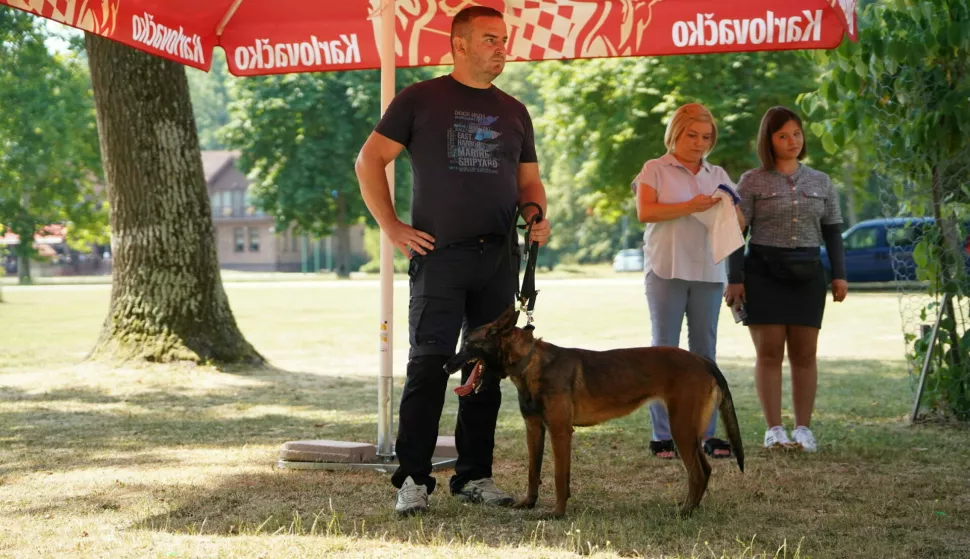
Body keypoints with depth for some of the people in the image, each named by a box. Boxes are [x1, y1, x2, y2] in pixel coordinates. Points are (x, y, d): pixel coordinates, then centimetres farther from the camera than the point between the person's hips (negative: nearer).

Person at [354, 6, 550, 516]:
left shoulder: (514, 112, 16)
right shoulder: (420, 100, 2)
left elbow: (529, 182, 21)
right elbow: (370, 160, 2)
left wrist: (537, 218, 0)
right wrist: (391, 227, -5)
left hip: (499, 258, 5)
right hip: (439, 254, -5)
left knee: (488, 368, 7)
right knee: (429, 365, -8)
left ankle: (474, 475, 15)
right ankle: (413, 478, -2)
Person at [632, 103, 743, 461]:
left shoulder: (717, 175, 17)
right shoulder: (655, 170, 5)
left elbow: (738, 223, 14)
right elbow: (644, 212, -9)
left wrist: (726, 208, -9)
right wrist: (689, 207, -17)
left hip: (708, 272, 4)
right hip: (666, 270, -4)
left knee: (705, 351, 4)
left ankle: (708, 433, 5)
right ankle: (662, 435, -2)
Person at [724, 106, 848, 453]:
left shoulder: (821, 183, 12)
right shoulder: (752, 182, 3)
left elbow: (832, 232, 14)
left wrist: (839, 274, 5)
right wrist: (734, 279, -7)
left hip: (807, 274, 3)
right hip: (763, 273, -3)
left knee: (804, 354, 2)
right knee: (769, 352, -4)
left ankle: (803, 428, 6)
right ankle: (774, 429, -1)